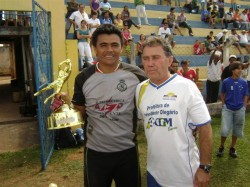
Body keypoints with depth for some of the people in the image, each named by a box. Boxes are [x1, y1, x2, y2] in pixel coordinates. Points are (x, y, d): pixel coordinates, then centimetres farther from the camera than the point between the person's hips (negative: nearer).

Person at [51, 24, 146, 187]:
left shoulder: (136, 75, -9)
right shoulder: (83, 78, -6)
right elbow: (81, 110, 2)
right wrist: (66, 103, -16)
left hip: (127, 150, 0)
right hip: (95, 152, 1)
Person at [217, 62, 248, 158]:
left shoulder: (244, 82, -4)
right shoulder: (226, 81, -7)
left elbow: (245, 96, 5)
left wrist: (243, 107, 2)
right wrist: (224, 105, 0)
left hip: (239, 110, 2)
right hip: (227, 109, -2)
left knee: (237, 131, 12)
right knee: (225, 130, -5)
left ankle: (232, 148, 31)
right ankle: (221, 147, 20)